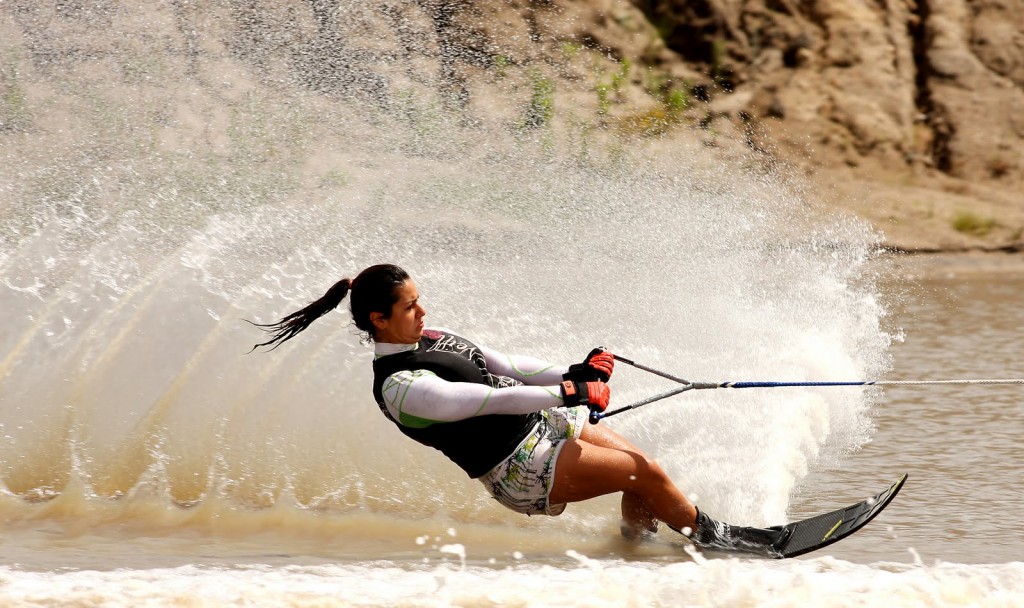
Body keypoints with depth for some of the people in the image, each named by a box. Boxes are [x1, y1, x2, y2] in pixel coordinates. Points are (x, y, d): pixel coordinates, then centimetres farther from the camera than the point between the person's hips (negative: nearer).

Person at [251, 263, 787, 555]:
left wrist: (573, 372, 1)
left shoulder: (431, 339, 10)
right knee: (647, 474, -10)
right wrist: (566, 393, -28)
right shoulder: (399, 386, -19)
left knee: (643, 471, 0)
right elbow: (483, 399, -26)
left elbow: (505, 368, 14)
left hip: (540, 424, 9)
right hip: (522, 465, -9)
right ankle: (709, 536, 11)